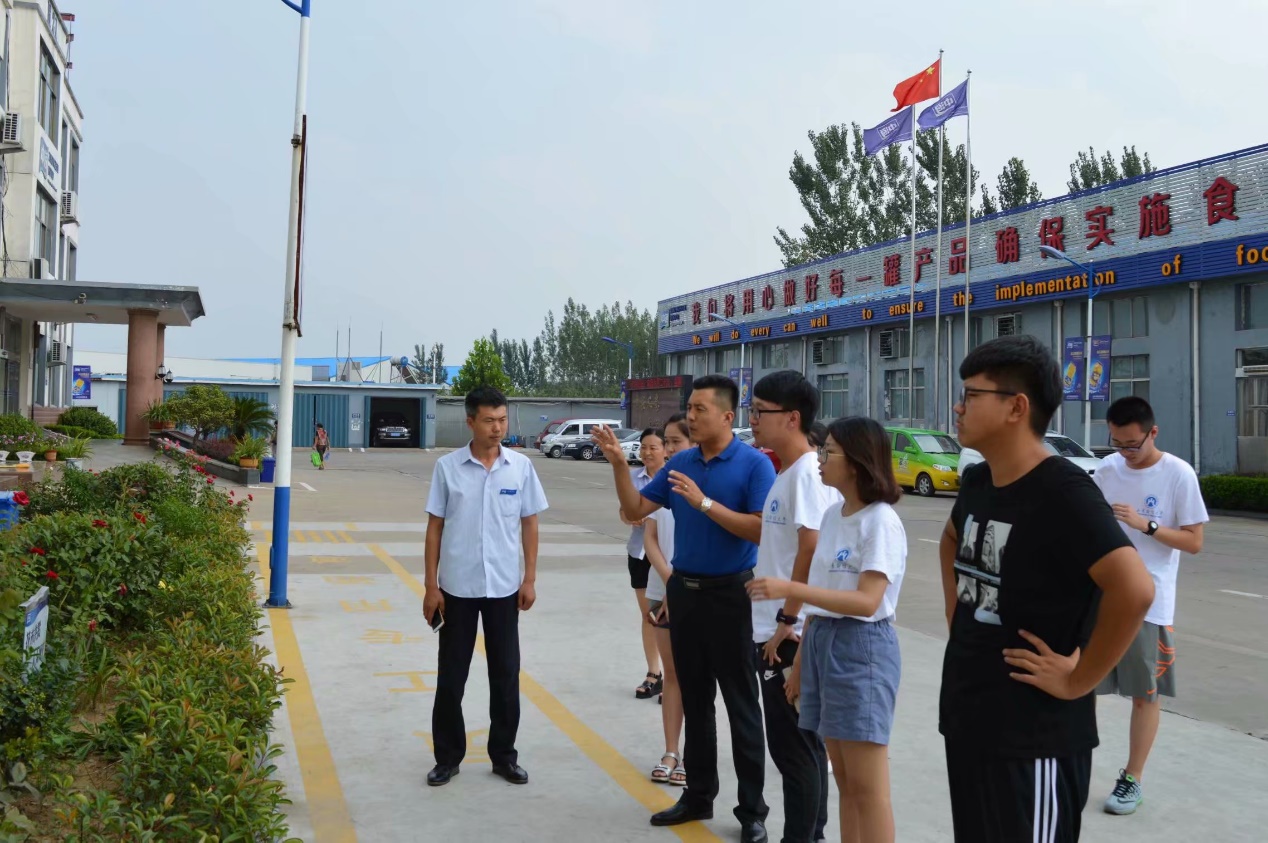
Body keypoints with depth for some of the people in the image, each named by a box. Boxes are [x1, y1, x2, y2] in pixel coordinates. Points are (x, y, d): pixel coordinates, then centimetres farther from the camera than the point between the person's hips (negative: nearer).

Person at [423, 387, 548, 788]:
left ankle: (504, 755, 23)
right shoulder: (447, 467, -4)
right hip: (457, 587, -1)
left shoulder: (521, 467, -1)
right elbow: (435, 528, 0)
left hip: (504, 587, 1)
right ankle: (447, 757, 22)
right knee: (451, 676, 8)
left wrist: (530, 579, 1)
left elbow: (529, 524, 5)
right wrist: (431, 586, -3)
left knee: (506, 674, 9)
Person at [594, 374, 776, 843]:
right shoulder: (680, 463, 6)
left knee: (740, 705, 2)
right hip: (683, 591, 6)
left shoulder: (754, 464, -11)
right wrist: (618, 463, -5)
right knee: (694, 699, 14)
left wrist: (705, 504, -24)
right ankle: (699, 794, 26)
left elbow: (762, 530, -20)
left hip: (730, 594, -6)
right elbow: (635, 510, 7)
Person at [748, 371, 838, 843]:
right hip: (777, 630, 10)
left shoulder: (808, 472, -17)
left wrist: (787, 619, -21)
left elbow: (812, 550, -23)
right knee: (803, 742, 17)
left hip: (790, 634, -10)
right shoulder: (788, 472, 14)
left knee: (792, 746, -1)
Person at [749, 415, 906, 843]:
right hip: (822, 642, 8)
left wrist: (790, 589, -28)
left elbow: (867, 601, -22)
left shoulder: (881, 521, -14)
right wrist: (800, 658, 15)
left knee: (867, 785, -3)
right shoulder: (832, 516, 11)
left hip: (862, 648, -8)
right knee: (844, 780, 14)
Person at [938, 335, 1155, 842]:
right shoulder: (977, 481, 6)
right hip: (964, 716, 8)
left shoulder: (1063, 492, -20)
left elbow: (1135, 589, -31)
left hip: (1034, 735, -8)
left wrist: (1078, 679, -22)